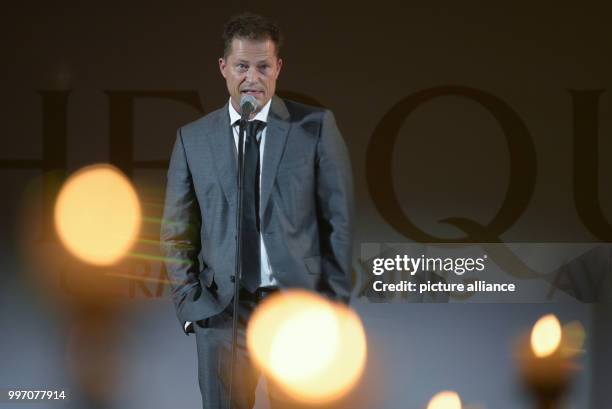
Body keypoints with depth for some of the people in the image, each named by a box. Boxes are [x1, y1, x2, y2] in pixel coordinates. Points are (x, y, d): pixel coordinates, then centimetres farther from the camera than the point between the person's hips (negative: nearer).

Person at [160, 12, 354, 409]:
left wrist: (333, 302, -3)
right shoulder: (194, 138, 8)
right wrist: (191, 305, 0)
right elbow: (176, 232, 11)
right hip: (222, 310, 2)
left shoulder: (316, 127, 2)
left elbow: (339, 219, 2)